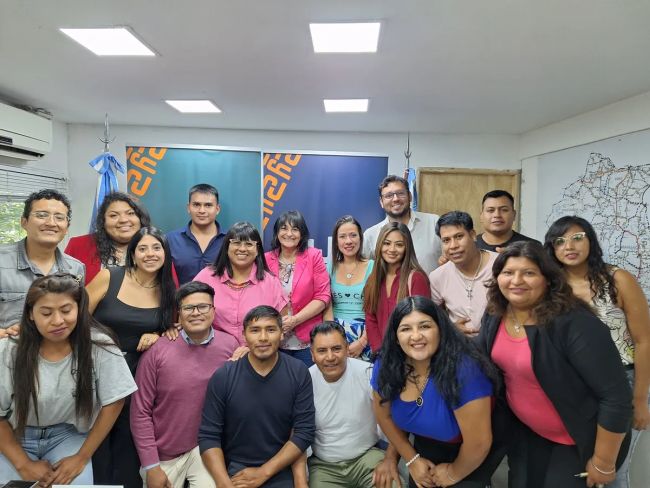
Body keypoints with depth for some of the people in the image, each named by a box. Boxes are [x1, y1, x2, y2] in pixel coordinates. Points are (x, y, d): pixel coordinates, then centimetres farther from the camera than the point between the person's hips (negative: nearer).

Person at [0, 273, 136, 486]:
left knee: (77, 482, -21)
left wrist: (81, 457, -9)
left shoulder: (99, 347, -18)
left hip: (68, 435, -1)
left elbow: (112, 403, -9)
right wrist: (23, 464, -11)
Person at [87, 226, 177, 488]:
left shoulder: (168, 291, -1)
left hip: (137, 374, 2)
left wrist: (157, 336, -9)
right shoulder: (109, 277, -9)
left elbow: (171, 329, 12)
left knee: (128, 443, 13)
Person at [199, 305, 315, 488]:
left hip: (281, 471, 0)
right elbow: (208, 436, -6)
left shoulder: (298, 373, -9)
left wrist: (264, 472, -12)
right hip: (234, 470, 0)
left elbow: (304, 432, -9)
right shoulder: (222, 377, -9)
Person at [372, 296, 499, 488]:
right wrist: (412, 459, -1)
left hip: (472, 459, -4)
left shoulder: (463, 370, -37)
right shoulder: (386, 365, -20)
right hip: (427, 449, 5)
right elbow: (384, 415, -3)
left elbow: (479, 443, -29)